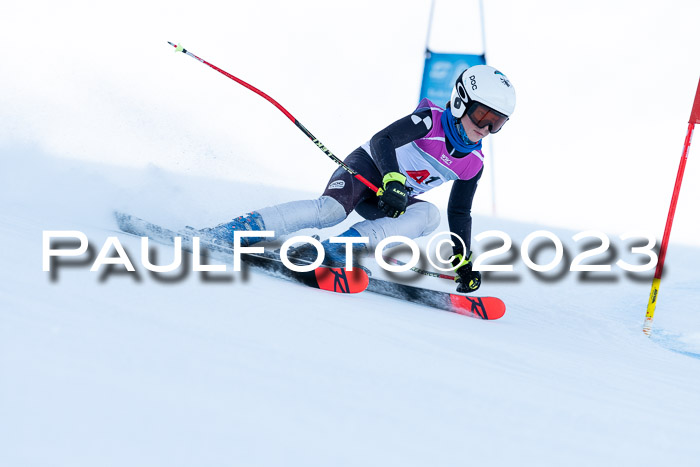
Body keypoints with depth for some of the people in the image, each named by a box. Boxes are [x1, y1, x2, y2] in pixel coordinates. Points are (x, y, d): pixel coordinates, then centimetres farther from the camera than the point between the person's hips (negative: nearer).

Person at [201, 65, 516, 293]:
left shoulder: (473, 164, 2)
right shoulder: (430, 121, -15)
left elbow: (460, 214, 12)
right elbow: (381, 141, -26)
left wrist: (463, 261, 7)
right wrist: (392, 181, -43)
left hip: (395, 200, 6)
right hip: (368, 167, -6)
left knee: (429, 215, -27)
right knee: (331, 209, -35)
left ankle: (340, 247, -37)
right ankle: (240, 229, -34)